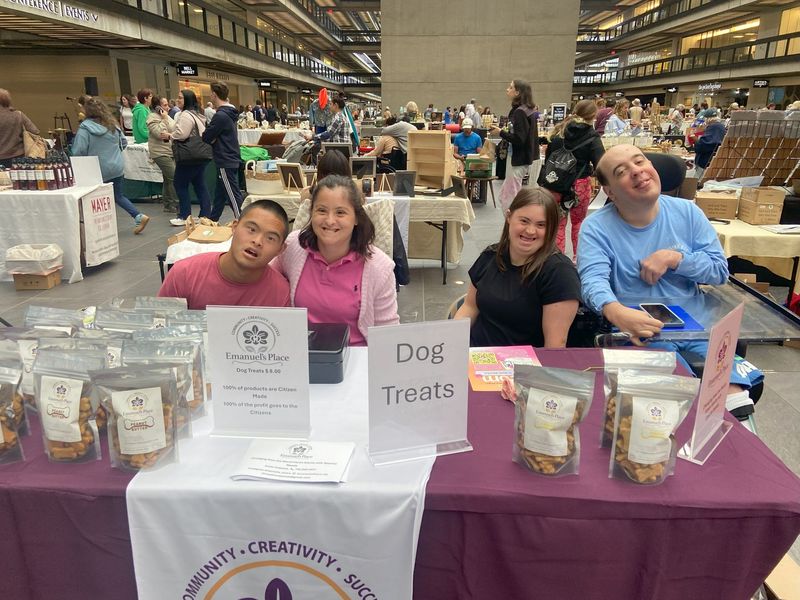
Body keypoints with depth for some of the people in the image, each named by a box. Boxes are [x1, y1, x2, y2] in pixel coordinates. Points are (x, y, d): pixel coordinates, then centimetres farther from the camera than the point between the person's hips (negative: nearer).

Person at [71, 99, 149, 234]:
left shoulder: (84, 129, -13)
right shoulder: (112, 125, 3)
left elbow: (78, 152, -17)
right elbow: (124, 143, 12)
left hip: (99, 171, -6)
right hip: (117, 167, 6)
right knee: (118, 196, 18)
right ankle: (139, 217, 5)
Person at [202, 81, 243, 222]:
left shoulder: (221, 116, -19)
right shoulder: (229, 112, 12)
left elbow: (206, 137, -16)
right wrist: (213, 137, -6)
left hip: (226, 162, -10)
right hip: (231, 159, 10)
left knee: (233, 197, -6)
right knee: (219, 195, 18)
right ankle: (212, 221, 29)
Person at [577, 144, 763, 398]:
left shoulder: (686, 212, 6)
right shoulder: (596, 227, -5)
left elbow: (720, 270, 8)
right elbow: (593, 280, -21)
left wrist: (673, 258, -11)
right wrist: (617, 313, -42)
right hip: (639, 330, -3)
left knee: (733, 393, -14)